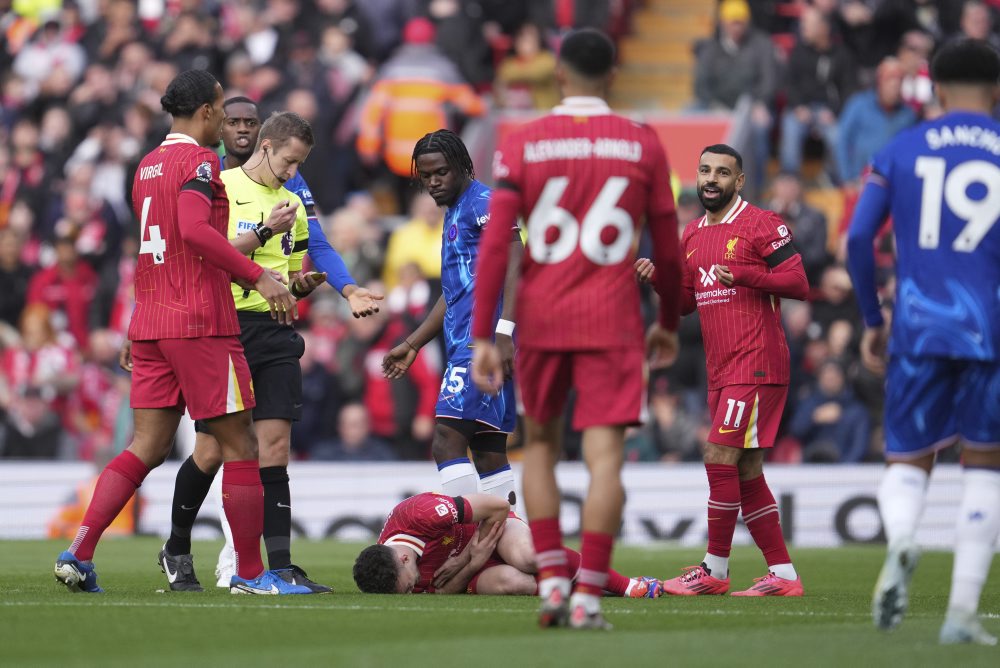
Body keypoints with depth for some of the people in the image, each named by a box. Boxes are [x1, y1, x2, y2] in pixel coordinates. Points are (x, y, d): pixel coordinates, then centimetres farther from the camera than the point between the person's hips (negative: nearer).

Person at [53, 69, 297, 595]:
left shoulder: (148, 165, 18)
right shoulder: (198, 160, -9)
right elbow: (195, 229, -25)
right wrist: (258, 277, -23)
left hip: (150, 325, 8)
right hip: (200, 324, -8)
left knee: (147, 447, 5)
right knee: (240, 445, 0)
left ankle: (78, 553, -8)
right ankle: (251, 573, 2)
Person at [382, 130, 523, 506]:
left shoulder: (484, 203, -6)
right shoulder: (454, 214, 23)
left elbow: (515, 265, -18)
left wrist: (504, 331, -27)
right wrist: (412, 345, 33)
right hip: (466, 346, 10)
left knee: (447, 441, -18)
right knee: (488, 452, 8)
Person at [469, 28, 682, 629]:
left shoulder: (522, 145, 0)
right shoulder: (642, 144, 3)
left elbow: (495, 246, -5)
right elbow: (668, 246, 8)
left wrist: (482, 337, -4)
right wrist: (669, 323, 21)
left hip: (540, 315, 1)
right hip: (612, 317, -1)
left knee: (541, 444, 16)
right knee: (605, 454, -4)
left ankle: (551, 582, 8)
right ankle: (588, 596, -13)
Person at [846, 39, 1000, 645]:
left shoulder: (899, 152, 7)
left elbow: (858, 238, 2)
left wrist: (872, 320, 12)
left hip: (918, 329, 1)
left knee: (908, 462, 12)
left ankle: (901, 544, -23)